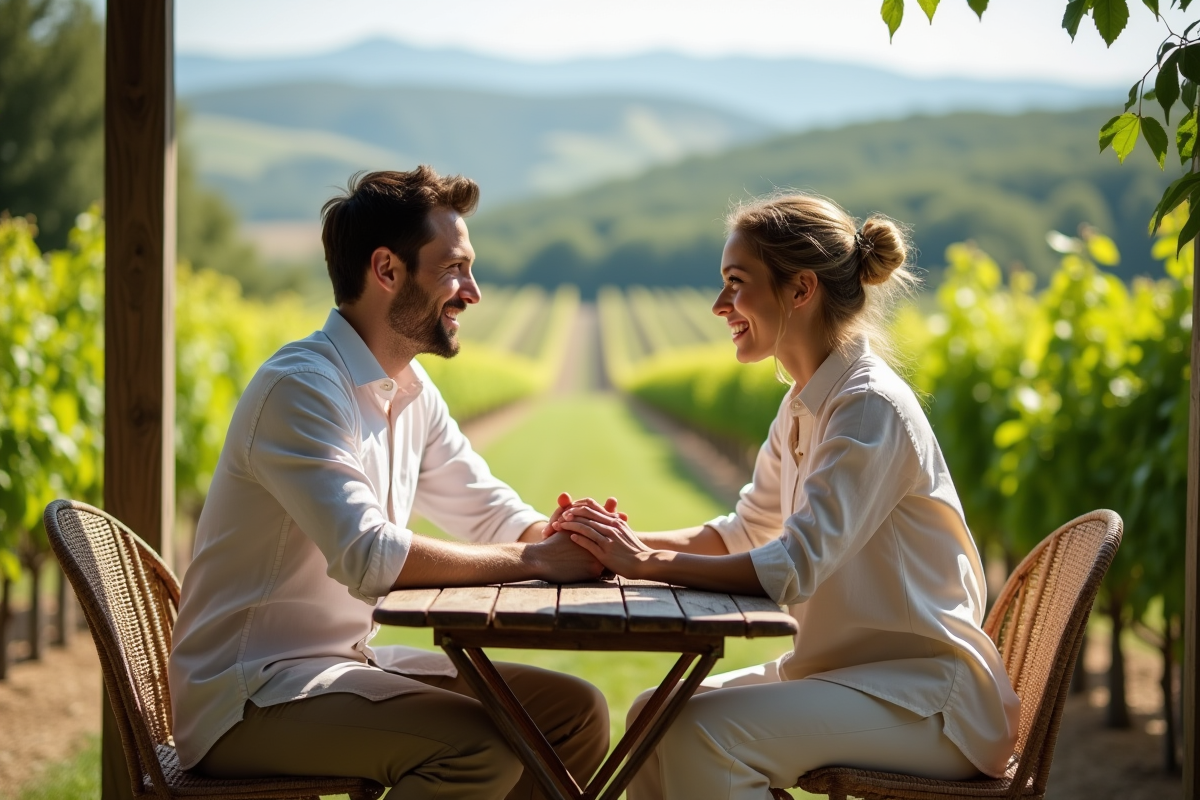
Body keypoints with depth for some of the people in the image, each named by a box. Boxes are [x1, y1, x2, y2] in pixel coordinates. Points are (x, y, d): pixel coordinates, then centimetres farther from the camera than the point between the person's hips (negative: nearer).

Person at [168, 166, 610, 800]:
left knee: (575, 712, -1)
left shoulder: (411, 392, 11)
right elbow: (369, 559, -29)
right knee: (481, 744, -28)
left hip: (348, 662, 9)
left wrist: (568, 537, -9)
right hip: (246, 699, -9)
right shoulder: (300, 388, -19)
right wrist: (534, 560, -22)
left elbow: (493, 516, 14)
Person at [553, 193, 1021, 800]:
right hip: (847, 670, 9)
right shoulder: (804, 406, 10)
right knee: (655, 714, 0)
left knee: (702, 731, -25)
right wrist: (632, 543, 2)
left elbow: (793, 568, -27)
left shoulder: (871, 408, -20)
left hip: (924, 695, -9)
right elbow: (745, 532, 19)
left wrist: (648, 563, -20)